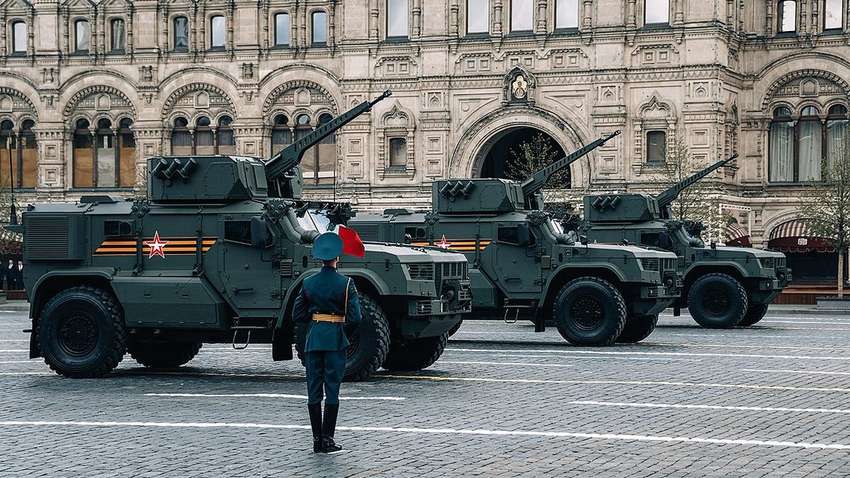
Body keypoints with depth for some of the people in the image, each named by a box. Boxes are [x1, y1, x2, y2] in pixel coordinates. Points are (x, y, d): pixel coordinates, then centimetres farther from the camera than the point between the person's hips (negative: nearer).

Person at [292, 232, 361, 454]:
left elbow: (297, 315, 4)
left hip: (313, 339, 3)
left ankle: (317, 439, 9)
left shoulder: (308, 283, 1)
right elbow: (355, 317, -11)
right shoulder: (345, 283, -8)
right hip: (336, 340, -3)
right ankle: (328, 438, -1)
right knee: (332, 389, 2)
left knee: (314, 391, 8)